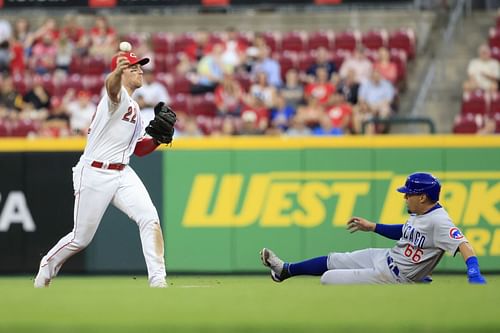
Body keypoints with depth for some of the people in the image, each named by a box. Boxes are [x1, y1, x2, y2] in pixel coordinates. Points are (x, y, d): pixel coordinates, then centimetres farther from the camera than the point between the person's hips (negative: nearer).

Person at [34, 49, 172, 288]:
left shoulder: (134, 109, 19)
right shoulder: (117, 95, -9)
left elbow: (138, 149, 23)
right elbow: (111, 87, -36)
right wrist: (117, 73, -60)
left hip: (122, 174, 7)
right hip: (94, 174, -7)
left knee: (149, 218, -16)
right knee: (81, 238, 4)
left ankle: (157, 278, -16)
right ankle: (47, 268, 30)